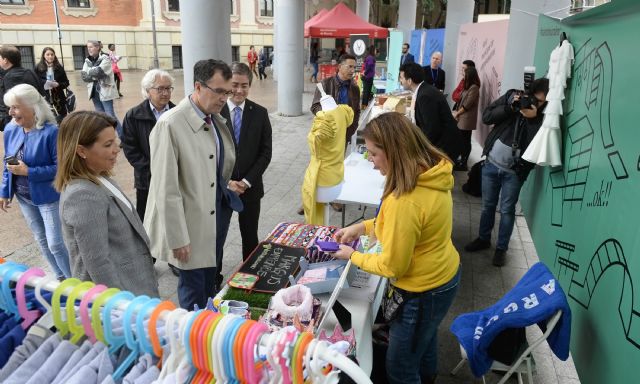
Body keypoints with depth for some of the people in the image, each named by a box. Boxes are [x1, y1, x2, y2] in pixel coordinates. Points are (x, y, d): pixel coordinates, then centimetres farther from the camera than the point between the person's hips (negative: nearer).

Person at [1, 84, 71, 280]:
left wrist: (28, 172, -25)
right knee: (42, 240, 18)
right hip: (23, 197, 7)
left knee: (55, 243, -4)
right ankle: (60, 278, 36)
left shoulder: (51, 132, -22)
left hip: (48, 196, -7)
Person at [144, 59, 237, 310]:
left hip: (215, 218, 7)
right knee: (194, 290, 8)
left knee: (210, 284, 20)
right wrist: (178, 239, -18)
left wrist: (226, 185, 4)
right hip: (190, 225, -7)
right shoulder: (170, 124, -21)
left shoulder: (217, 120, 3)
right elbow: (166, 189, -21)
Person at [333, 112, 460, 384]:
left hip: (422, 293, -9)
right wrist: (362, 227, 3)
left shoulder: (405, 201, -35)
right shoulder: (432, 172, -7)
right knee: (424, 342, 35)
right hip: (444, 275, 9)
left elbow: (392, 267, -23)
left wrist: (352, 256, -7)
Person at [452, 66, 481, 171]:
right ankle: (462, 160, 23)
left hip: (467, 119, -9)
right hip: (463, 118, 9)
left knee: (465, 141, -2)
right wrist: (457, 112, 2)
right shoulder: (468, 87, 15)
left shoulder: (474, 88, -15)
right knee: (462, 140, 13)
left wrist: (457, 113, -6)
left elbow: (467, 105, -17)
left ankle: (463, 164, 6)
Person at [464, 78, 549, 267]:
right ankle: (483, 239, 34)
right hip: (491, 163, 3)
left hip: (514, 171, -3)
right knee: (487, 205, 16)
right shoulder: (513, 95, -3)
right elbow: (486, 116, -7)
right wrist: (510, 107, -19)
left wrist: (532, 118, -27)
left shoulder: (543, 117, -12)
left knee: (507, 210, 7)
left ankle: (501, 248, 22)